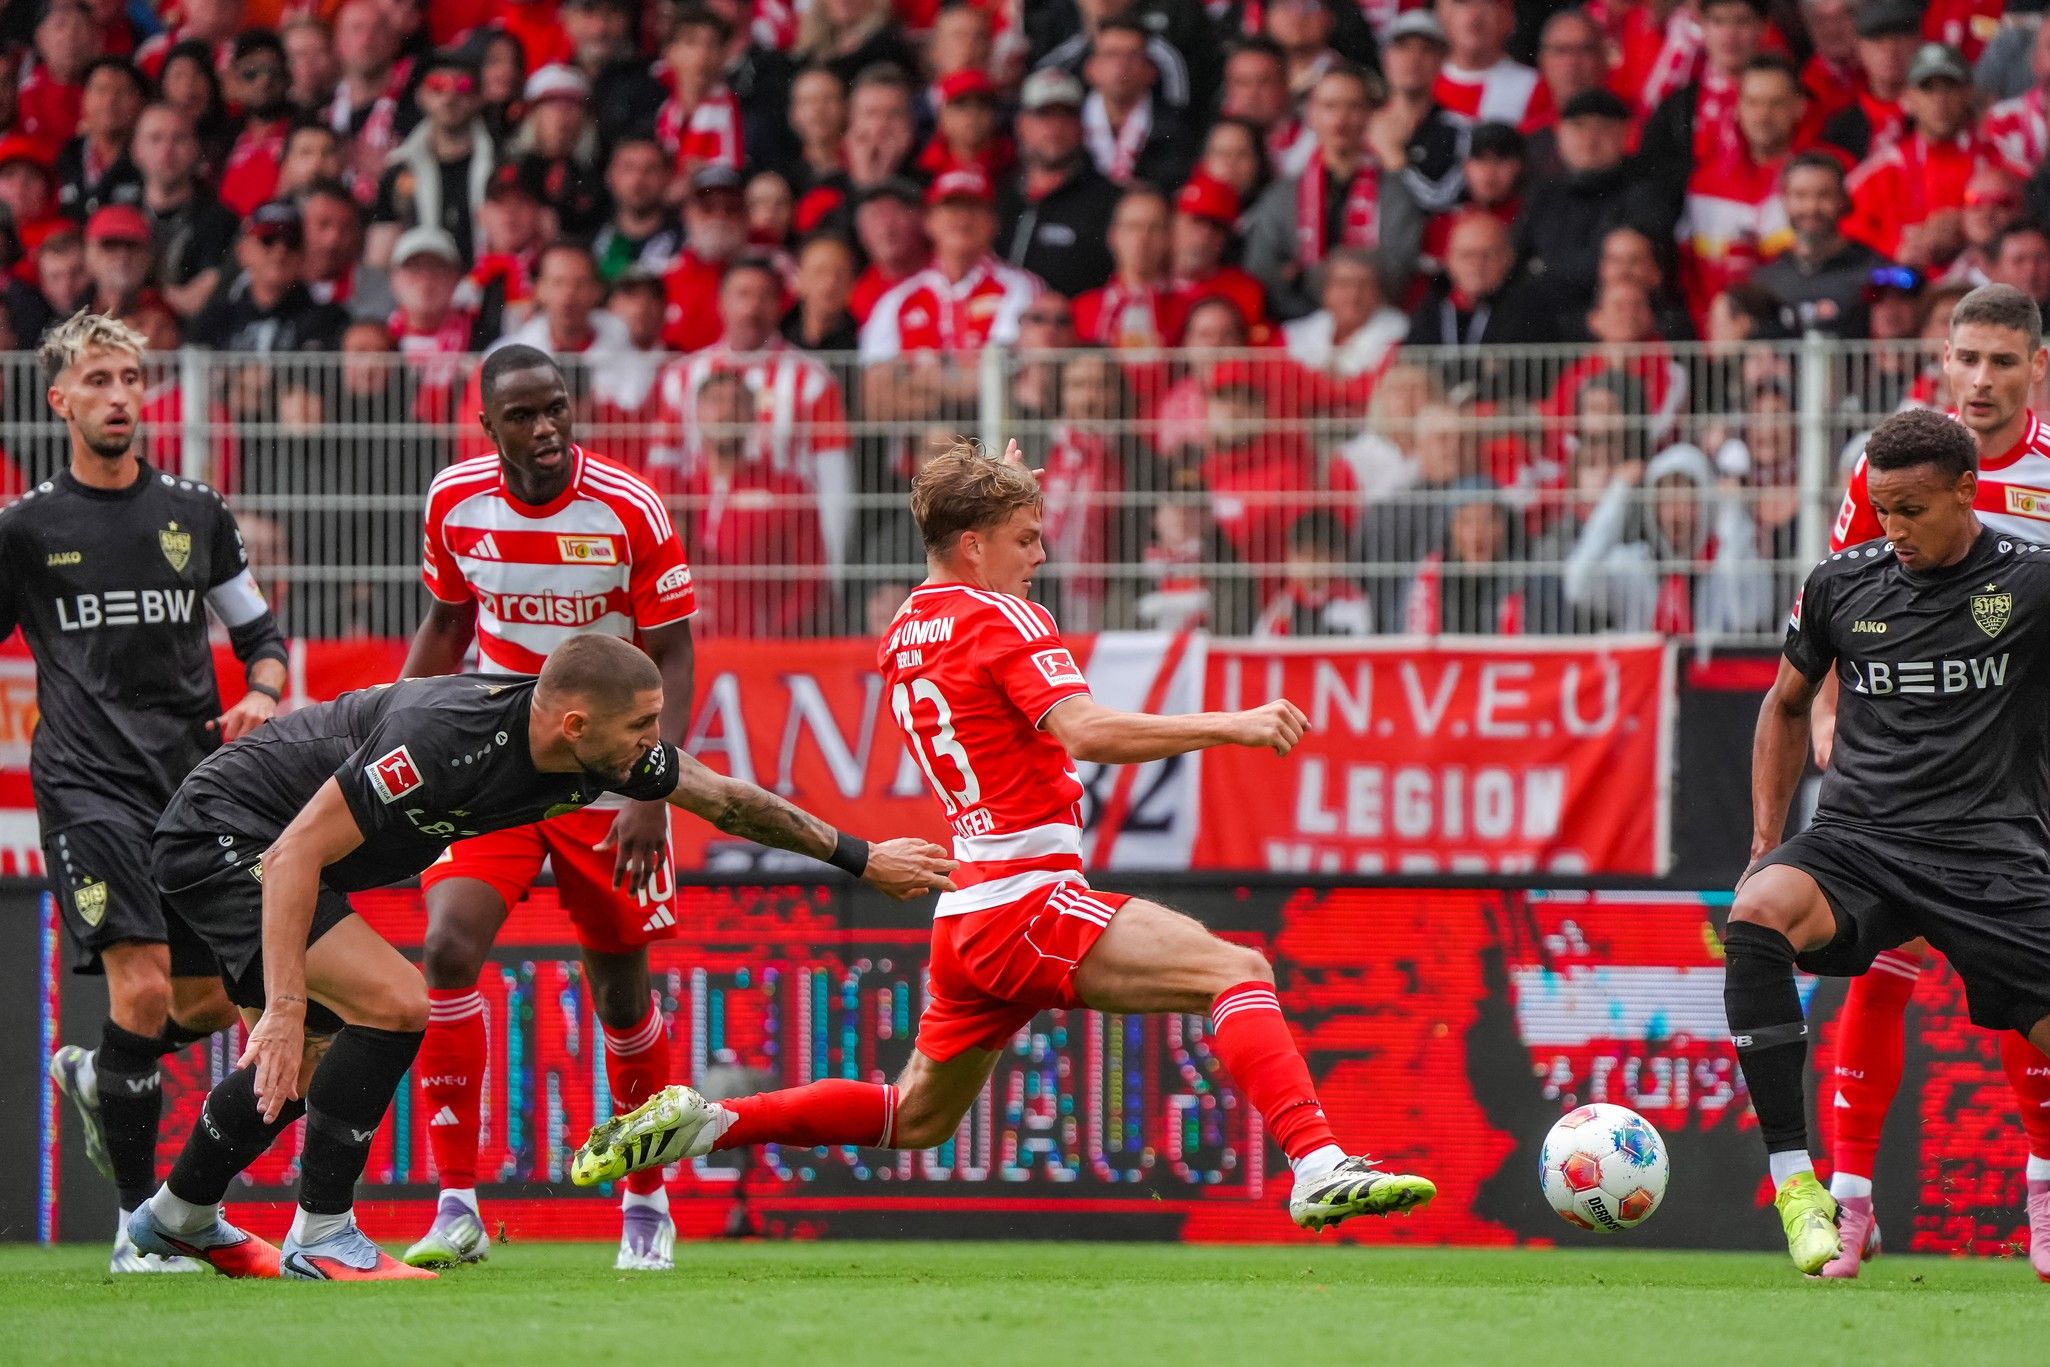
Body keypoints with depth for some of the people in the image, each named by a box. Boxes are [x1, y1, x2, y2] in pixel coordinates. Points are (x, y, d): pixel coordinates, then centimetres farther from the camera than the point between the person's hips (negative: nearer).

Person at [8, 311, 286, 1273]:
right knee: (143, 987, -19)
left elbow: (260, 634, 20)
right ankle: (138, 1222, -11)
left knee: (214, 999, 4)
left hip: (195, 784, 4)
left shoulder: (197, 515, 12)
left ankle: (96, 1077, 38)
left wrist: (262, 695, 0)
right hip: (89, 787, -4)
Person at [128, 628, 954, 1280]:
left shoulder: (603, 756, -9)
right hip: (223, 834, -9)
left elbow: (724, 800, 9)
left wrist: (860, 859, 14)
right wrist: (283, 1007, -36)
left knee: (299, 1066, 20)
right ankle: (321, 1236, -9)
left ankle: (179, 1218, 41)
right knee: (391, 1003, -20)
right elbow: (294, 855, -33)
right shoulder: (449, 738, -34)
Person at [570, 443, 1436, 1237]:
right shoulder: (1002, 619, -9)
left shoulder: (903, 634, 16)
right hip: (1030, 900, -9)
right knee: (1237, 972, -17)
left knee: (917, 1119, 24)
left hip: (967, 917, 9)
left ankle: (705, 1121, 18)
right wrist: (1229, 728, -25)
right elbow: (1085, 732, -24)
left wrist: (992, 498, 33)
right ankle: (1318, 1167, -35)